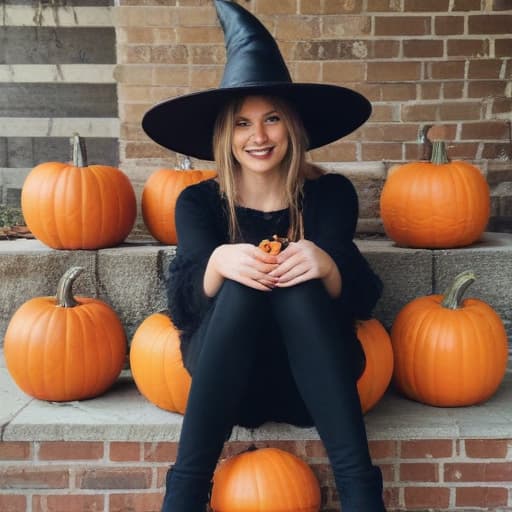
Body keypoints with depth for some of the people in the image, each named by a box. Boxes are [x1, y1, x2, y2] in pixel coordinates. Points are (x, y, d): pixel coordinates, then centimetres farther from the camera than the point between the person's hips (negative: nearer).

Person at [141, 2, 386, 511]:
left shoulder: (330, 193, -3)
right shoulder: (199, 201, -2)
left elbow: (362, 300, -11)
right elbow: (181, 306, -14)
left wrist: (325, 266, -35)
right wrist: (218, 263, -36)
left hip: (312, 380, 0)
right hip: (224, 379, 0)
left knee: (299, 284, -30)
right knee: (242, 287, -30)